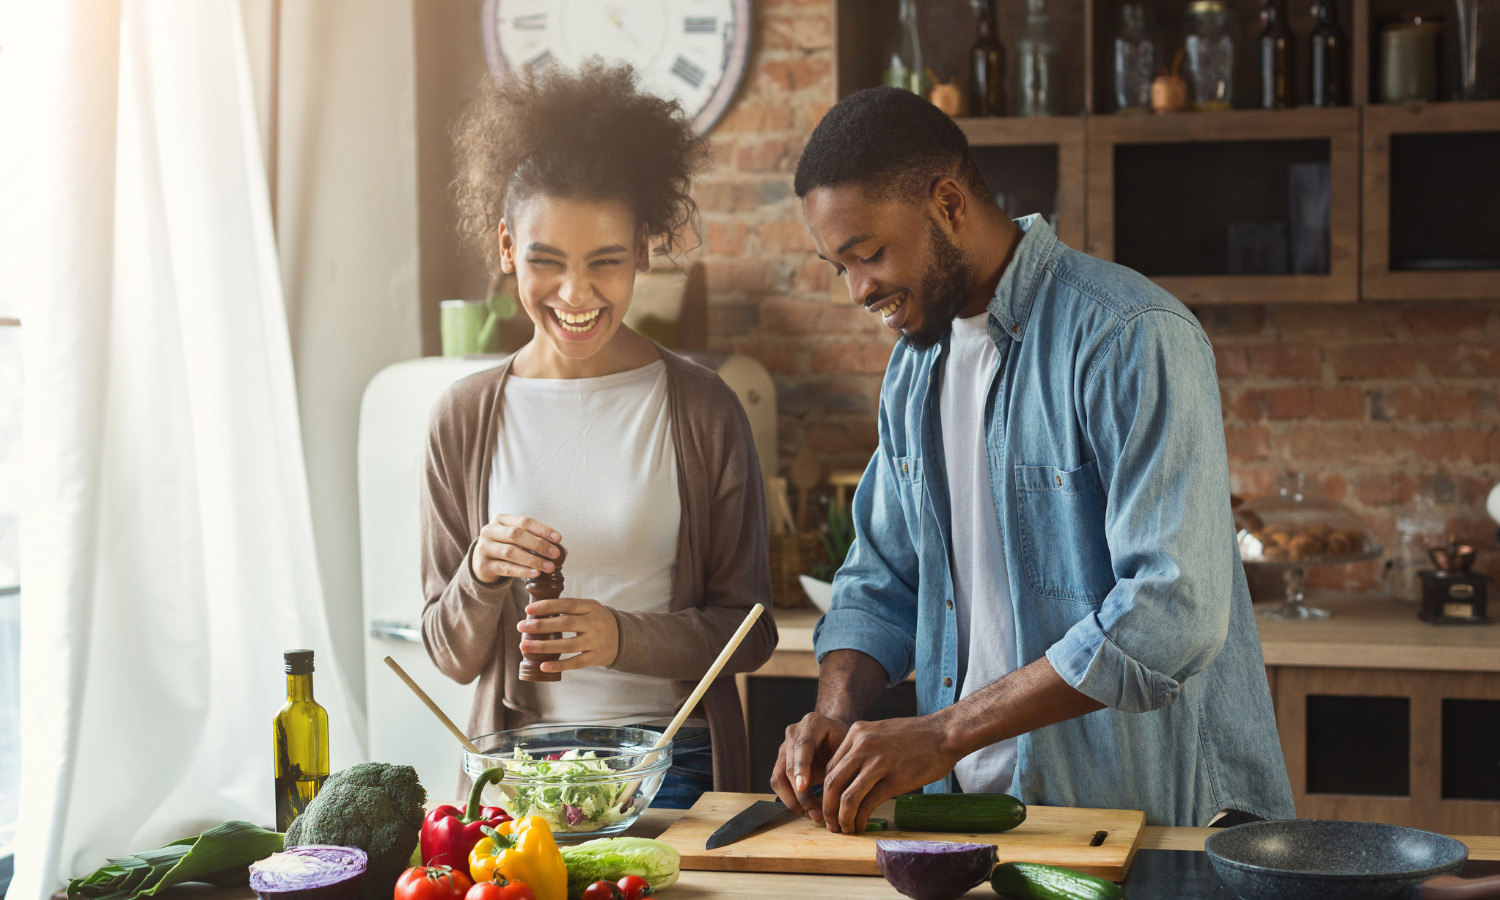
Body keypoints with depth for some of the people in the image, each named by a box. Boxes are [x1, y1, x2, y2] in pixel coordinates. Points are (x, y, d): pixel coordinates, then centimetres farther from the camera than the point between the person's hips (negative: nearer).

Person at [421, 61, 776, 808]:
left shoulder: (702, 410, 0)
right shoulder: (465, 417, 4)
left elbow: (749, 632, 2)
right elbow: (453, 655, 8)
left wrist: (624, 636, -16)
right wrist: (480, 577, -13)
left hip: (673, 766, -1)